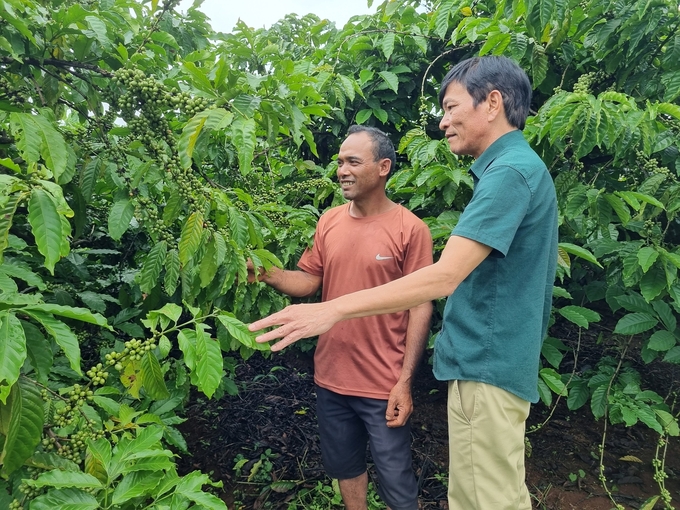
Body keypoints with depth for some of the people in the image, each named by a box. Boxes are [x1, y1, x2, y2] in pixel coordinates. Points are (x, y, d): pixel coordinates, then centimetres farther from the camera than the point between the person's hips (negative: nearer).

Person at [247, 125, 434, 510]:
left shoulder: (410, 229, -12)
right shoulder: (329, 222, 3)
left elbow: (421, 306, -13)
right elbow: (309, 281, 7)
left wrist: (405, 381, -15)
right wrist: (269, 274, -12)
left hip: (384, 386, -5)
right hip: (330, 378, 5)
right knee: (344, 466, 23)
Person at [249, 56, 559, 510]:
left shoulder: (510, 171, -18)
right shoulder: (519, 166, 15)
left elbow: (443, 277, -26)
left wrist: (334, 309, -23)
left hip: (487, 366, -10)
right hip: (491, 363, 10)